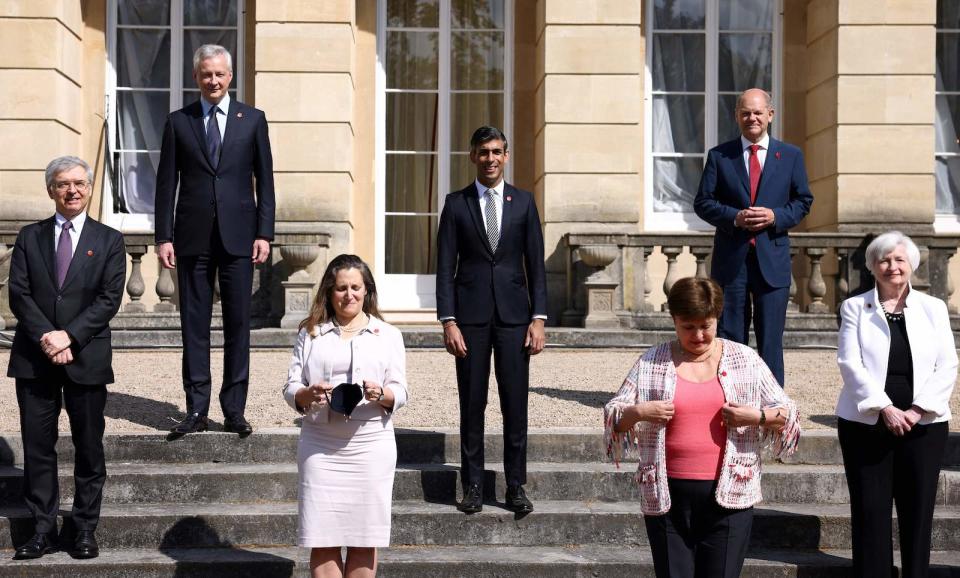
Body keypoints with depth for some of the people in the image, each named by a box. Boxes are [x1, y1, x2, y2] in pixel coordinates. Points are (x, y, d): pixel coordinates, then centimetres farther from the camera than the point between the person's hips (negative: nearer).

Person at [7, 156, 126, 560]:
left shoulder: (109, 240, 5)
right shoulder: (30, 237, 10)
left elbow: (109, 299, -4)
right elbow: (18, 294, 1)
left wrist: (69, 336, -14)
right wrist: (46, 337, -13)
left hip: (86, 358, -1)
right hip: (35, 359, 2)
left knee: (88, 447, 5)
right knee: (37, 447, 4)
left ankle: (86, 530, 14)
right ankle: (43, 530, 13)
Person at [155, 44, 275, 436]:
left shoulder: (252, 119, 8)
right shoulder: (178, 121, 8)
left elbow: (265, 180, 6)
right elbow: (166, 183, 6)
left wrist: (264, 233, -2)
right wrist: (164, 236, -1)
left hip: (238, 236, 0)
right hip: (193, 237, 0)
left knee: (238, 323, 3)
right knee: (194, 324, 3)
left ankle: (234, 410, 9)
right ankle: (197, 410, 9)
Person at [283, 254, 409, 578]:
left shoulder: (388, 335, 11)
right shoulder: (310, 334, 12)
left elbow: (400, 393, 4)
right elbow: (290, 388, 7)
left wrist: (381, 395, -18)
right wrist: (308, 394, -16)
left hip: (371, 445, 0)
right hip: (320, 446, 0)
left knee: (364, 539, 2)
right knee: (323, 540, -1)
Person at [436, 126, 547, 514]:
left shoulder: (523, 202, 8)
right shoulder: (456, 204, 5)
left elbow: (536, 264, 7)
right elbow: (445, 267, 2)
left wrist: (538, 318, -1)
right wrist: (448, 321, -6)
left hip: (513, 315, 1)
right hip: (471, 316, -1)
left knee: (515, 405, 2)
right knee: (472, 405, 4)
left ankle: (516, 486, 12)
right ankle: (473, 486, 13)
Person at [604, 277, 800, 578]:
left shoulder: (745, 359, 6)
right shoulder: (652, 362, 5)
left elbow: (787, 414, 9)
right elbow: (613, 416, 5)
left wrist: (758, 416, -11)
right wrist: (638, 412, -15)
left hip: (728, 497, 0)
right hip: (668, 498, 1)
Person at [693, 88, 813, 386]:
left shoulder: (791, 156, 9)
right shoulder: (719, 156, 6)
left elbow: (803, 201, 10)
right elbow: (702, 202, 4)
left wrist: (776, 216, -9)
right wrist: (734, 217, -13)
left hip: (773, 258, 0)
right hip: (730, 258, 0)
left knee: (771, 337, 2)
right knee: (729, 335, 5)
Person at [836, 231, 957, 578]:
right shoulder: (855, 307, 5)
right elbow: (850, 363, -5)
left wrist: (917, 410, -11)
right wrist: (884, 409, -15)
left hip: (923, 425, 1)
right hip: (866, 423, -1)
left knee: (918, 511, 4)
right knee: (870, 512, 0)